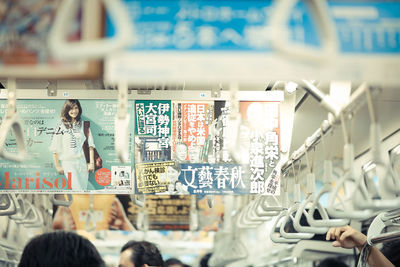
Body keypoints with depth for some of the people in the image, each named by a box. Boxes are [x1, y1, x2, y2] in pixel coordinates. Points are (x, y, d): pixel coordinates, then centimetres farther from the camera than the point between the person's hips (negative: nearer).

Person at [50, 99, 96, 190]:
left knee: (84, 189, 5)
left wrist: (91, 162, 0)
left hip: (83, 162, 3)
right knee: (78, 190, -11)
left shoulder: (84, 124, 8)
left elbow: (90, 145, 6)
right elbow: (55, 148, 2)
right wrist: (57, 166, 2)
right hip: (68, 162, -3)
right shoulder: (61, 126, -1)